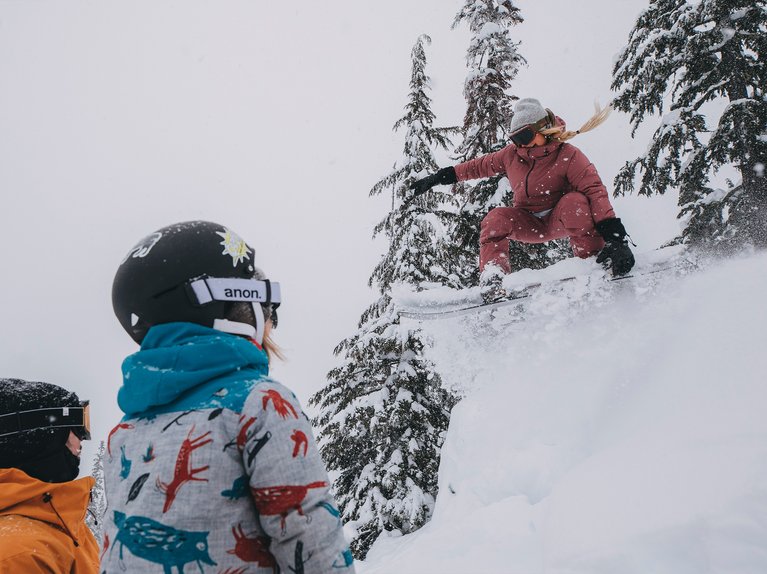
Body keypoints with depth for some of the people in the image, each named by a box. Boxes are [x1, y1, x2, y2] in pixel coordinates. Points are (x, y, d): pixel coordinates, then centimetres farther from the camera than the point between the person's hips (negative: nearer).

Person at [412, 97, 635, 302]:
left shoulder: (568, 156, -17)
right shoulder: (511, 154, -2)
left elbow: (594, 190, -27)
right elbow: (480, 166, 13)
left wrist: (614, 235, -40)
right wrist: (439, 177, 12)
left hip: (560, 219, -3)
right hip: (530, 225, 4)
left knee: (574, 201, -35)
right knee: (496, 218, -25)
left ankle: (595, 265, -32)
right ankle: (491, 278, -36)